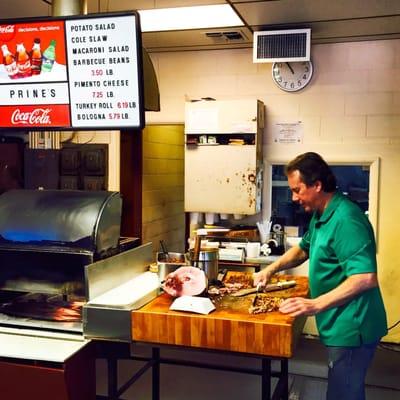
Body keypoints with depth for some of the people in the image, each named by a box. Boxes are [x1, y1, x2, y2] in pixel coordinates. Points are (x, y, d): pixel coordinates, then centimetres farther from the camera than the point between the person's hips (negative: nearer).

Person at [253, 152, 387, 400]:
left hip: (351, 329, -10)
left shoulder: (346, 219, -24)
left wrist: (315, 305, -29)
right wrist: (271, 269, 9)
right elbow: (303, 248, 24)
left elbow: (365, 278, -30)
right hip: (341, 326, 10)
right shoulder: (321, 215, 9)